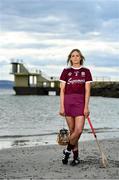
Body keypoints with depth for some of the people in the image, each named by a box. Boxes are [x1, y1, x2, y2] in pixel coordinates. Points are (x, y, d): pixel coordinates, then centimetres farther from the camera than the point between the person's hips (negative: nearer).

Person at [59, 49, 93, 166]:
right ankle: (76, 156, 14)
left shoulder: (86, 71, 6)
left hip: (81, 102, 0)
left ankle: (67, 150, 9)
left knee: (79, 130, -13)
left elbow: (87, 91, 1)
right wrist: (61, 107, -3)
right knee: (72, 130, 4)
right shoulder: (66, 71, 6)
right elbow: (62, 90, 4)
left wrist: (86, 107, -6)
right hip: (68, 101, 1)